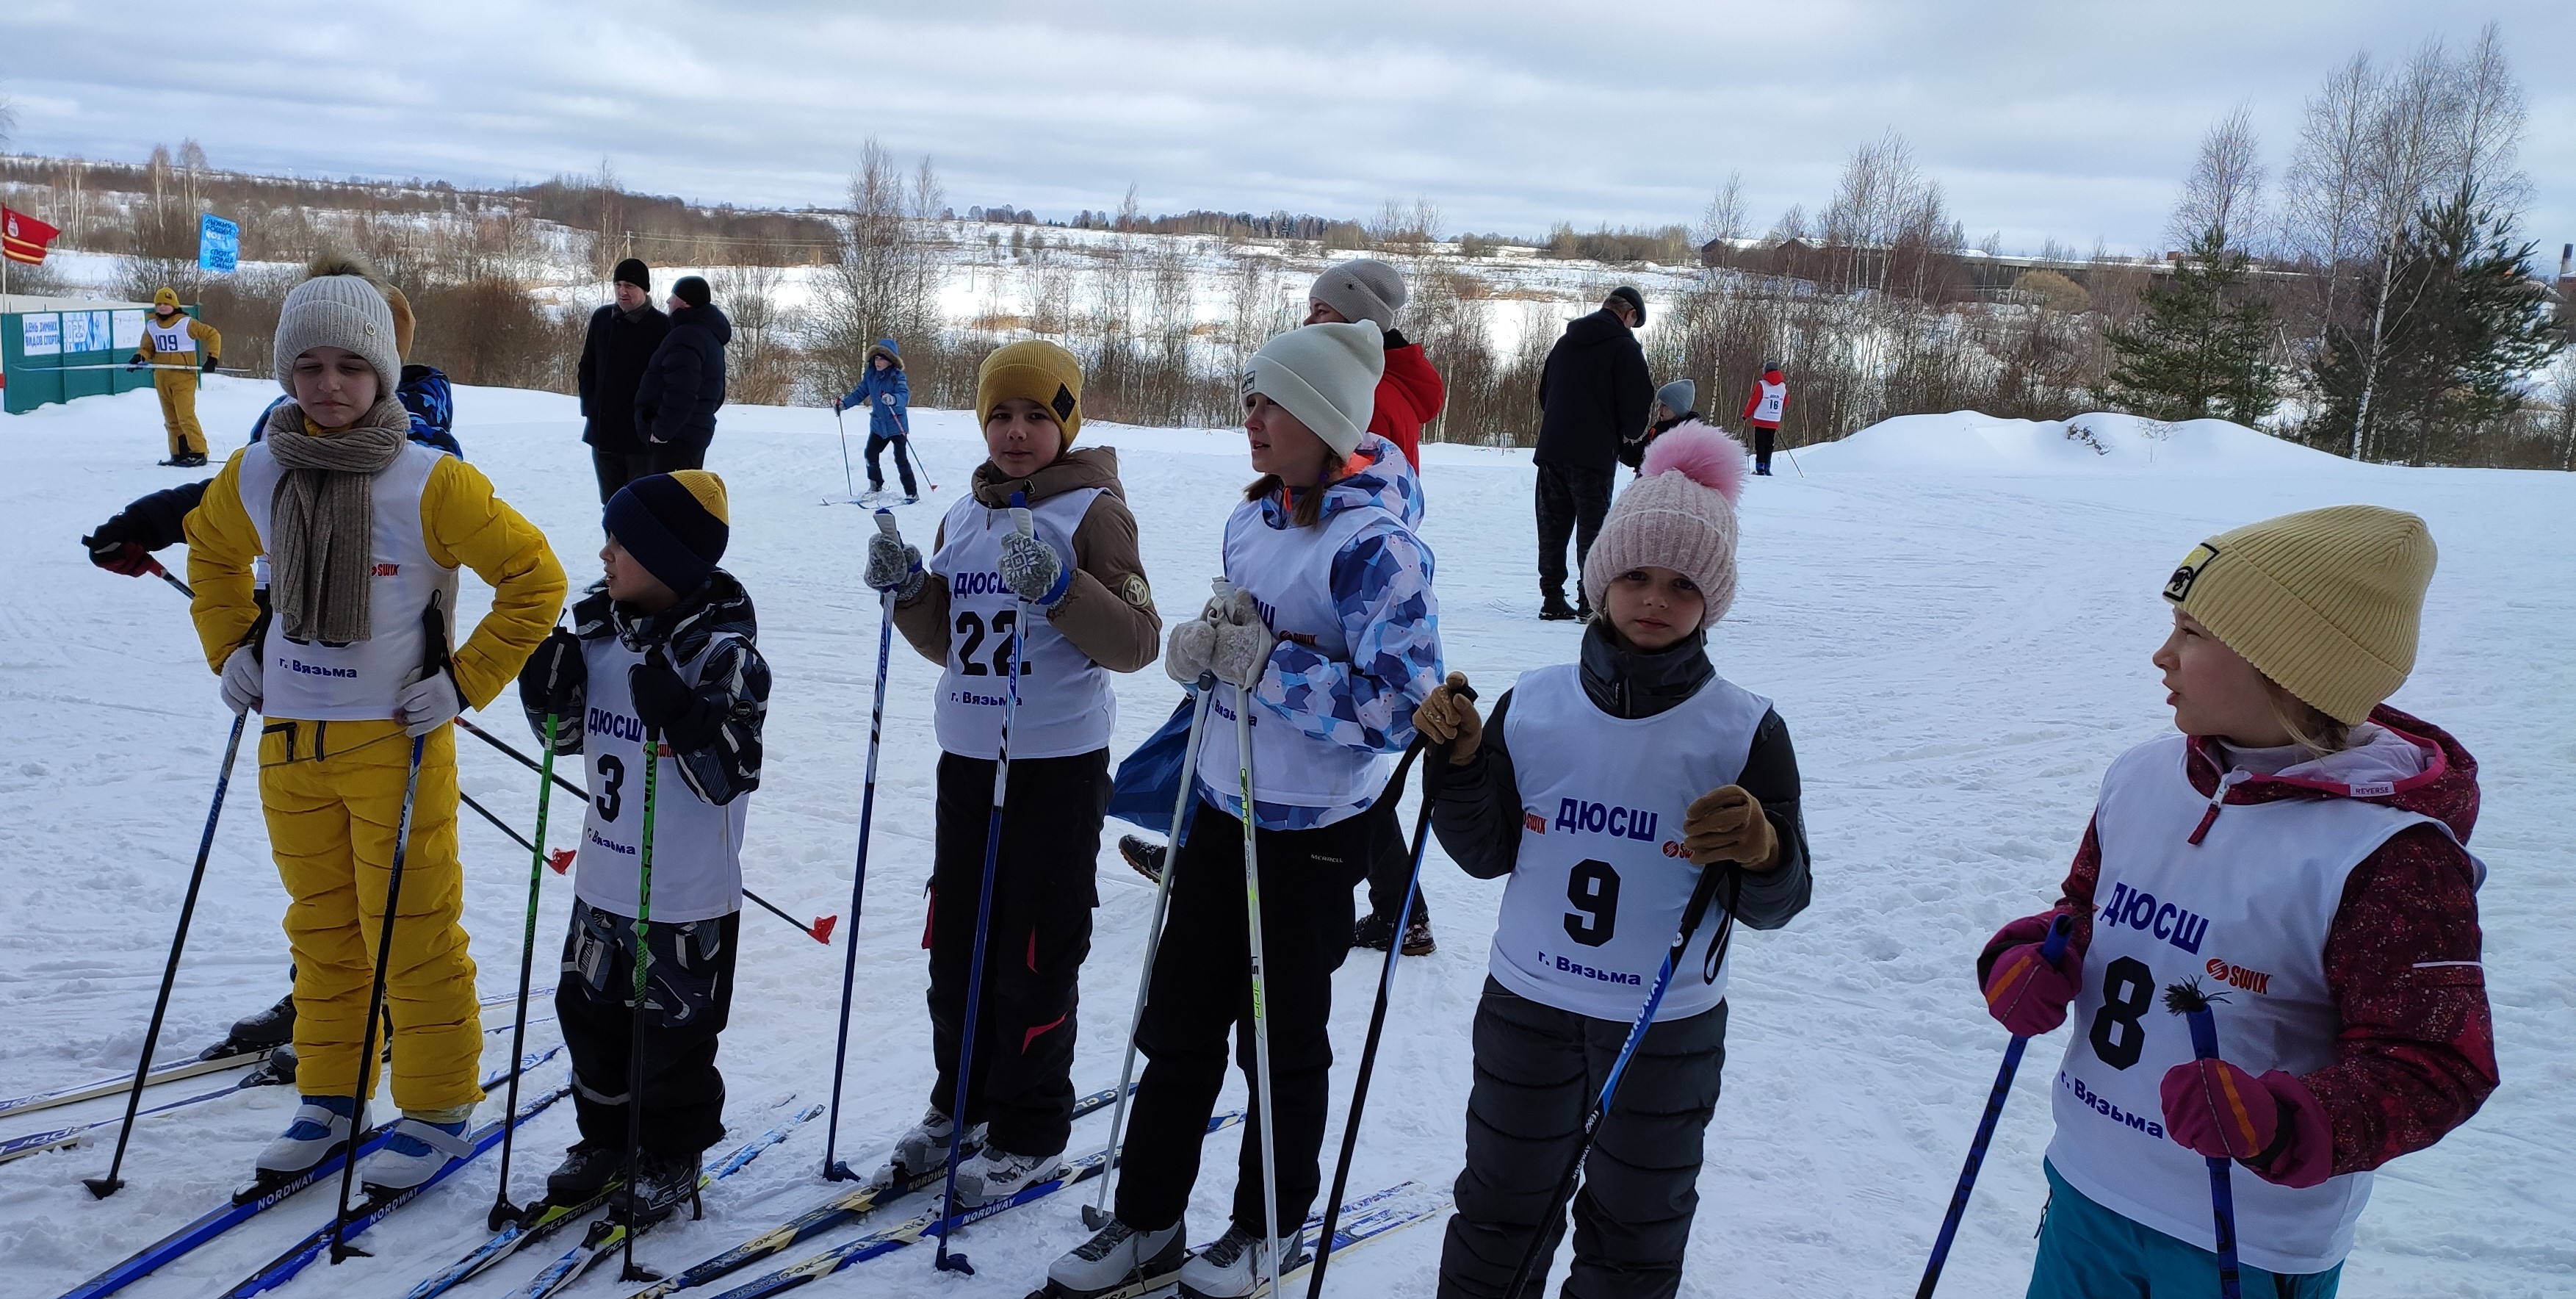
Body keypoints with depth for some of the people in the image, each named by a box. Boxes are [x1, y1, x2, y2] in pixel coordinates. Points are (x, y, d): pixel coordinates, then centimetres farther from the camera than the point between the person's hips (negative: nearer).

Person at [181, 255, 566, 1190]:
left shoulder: (430, 483, -14)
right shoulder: (254, 477, 1)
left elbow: (535, 579, -10)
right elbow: (210, 553, 23)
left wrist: (464, 683, -11)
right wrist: (232, 648, 12)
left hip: (397, 740, -5)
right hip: (290, 740, 5)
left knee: (411, 934, 3)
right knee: (320, 929, 16)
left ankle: (437, 1107, 17)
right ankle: (330, 1096, 31)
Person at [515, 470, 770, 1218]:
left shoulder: (722, 653, -19)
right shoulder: (600, 633, 2)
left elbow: (731, 776, -22)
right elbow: (567, 736, 14)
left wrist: (680, 715, -34)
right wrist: (548, 691, -5)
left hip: (688, 895, -7)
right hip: (604, 880, 7)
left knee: (674, 1029, 7)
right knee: (591, 1011, 19)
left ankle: (673, 1156, 27)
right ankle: (605, 1136, 38)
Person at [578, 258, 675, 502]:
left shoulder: (662, 326, -9)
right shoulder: (601, 318, 7)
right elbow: (587, 367, 16)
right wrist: (589, 407, 5)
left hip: (642, 435, -5)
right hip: (603, 431, 5)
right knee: (611, 502, 15)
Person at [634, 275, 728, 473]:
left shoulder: (686, 337, -19)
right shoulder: (709, 335, 16)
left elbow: (680, 394, -28)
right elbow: (717, 395, 23)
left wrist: (661, 430, -19)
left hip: (675, 439, -11)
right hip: (697, 433, 11)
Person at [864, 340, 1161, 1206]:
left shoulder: (1094, 510, -9)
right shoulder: (967, 515, 10)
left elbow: (1137, 642, -16)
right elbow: (950, 641, 15)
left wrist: (1062, 588, -29)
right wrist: (908, 589, -2)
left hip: (1058, 766, -6)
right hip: (967, 758, 7)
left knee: (1034, 955, 3)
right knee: (955, 941, 15)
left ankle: (1030, 1134, 18)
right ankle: (960, 1105, 33)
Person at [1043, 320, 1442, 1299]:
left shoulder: (1376, 543, -20)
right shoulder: (1254, 517, 5)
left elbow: (1399, 706, -27)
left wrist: (1266, 662, -26)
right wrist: (1203, 643, -7)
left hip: (1313, 834, -7)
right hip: (1224, 809, 7)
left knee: (1283, 1037, 10)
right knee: (1178, 1023, 13)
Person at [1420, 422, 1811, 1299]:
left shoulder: (1745, 731, -11)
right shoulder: (1534, 705, -4)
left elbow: (1775, 905, -10)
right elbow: (1487, 854, 1)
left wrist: (1763, 854, -32)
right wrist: (1461, 764, -16)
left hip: (1668, 1030, -2)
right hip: (1527, 1008, 2)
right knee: (1500, 1212, 19)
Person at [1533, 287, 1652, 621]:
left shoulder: (1566, 341, 15)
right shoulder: (1624, 346, -6)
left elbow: (1544, 392, 21)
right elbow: (1637, 403, -9)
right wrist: (1631, 434, 10)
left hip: (1551, 449, 6)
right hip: (1594, 453, -6)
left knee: (1553, 526, 10)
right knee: (1592, 526, -1)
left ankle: (1552, 599, 10)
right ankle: (1591, 601, -4)